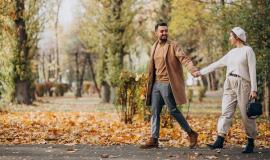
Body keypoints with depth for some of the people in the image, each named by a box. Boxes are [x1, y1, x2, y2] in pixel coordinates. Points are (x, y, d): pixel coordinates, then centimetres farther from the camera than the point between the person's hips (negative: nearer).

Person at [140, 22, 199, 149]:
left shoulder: (173, 46, -6)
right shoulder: (154, 47, 13)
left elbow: (184, 58, -18)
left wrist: (193, 70, -35)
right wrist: (149, 84, 15)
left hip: (167, 84, -6)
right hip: (156, 83, 6)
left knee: (173, 110, -5)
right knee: (155, 111, 6)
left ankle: (191, 134, 9)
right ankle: (154, 140, 10)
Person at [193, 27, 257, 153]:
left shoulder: (248, 50, -2)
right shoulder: (231, 53, 18)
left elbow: (252, 71, -8)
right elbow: (216, 64, 23)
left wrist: (253, 89, -15)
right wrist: (201, 72, 23)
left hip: (243, 84, -6)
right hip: (229, 85, 6)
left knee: (246, 115, -2)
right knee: (226, 112, -3)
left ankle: (251, 143, 8)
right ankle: (220, 141, -9)